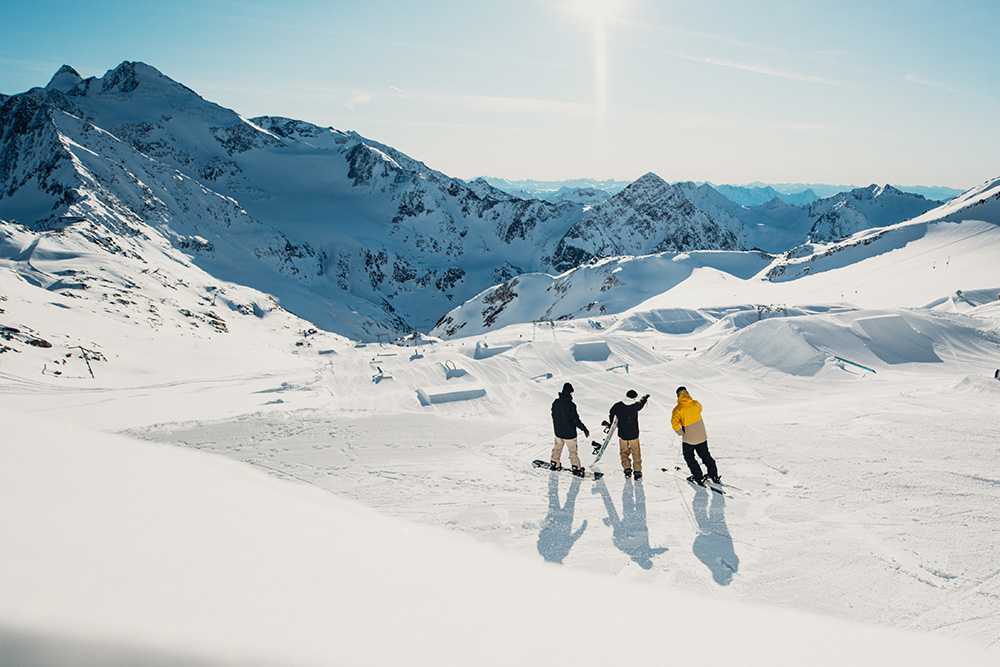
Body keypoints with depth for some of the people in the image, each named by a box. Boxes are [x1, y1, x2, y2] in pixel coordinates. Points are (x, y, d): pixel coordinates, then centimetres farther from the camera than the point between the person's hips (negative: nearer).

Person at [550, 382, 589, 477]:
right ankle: (576, 468, 16)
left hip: (558, 431, 5)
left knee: (557, 448, 23)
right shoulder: (571, 405, -25)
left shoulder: (555, 402, -6)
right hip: (569, 433, -5)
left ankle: (554, 464, 34)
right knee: (573, 451, 9)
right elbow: (575, 420, -21)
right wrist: (584, 429, -9)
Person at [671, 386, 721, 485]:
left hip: (688, 438, -4)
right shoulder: (696, 404, -6)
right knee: (705, 455, 19)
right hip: (702, 436, 4)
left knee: (689, 458, 15)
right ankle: (714, 476, 23)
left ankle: (698, 477, 13)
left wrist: (680, 432, -11)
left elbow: (674, 422, -25)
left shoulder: (678, 409, -17)